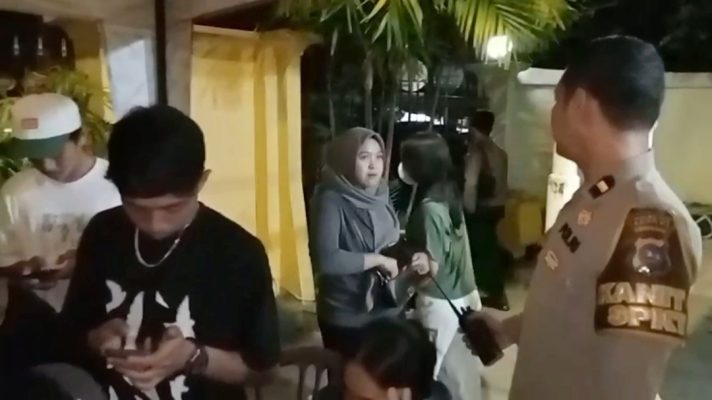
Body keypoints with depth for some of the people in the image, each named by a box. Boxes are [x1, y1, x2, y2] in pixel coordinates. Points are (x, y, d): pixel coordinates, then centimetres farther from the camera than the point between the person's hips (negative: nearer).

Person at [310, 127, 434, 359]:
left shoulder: (379, 197, 3)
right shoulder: (331, 201, -18)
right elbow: (325, 259, -31)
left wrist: (415, 257, -5)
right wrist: (378, 260, -22)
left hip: (390, 309, 6)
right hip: (348, 319, -6)